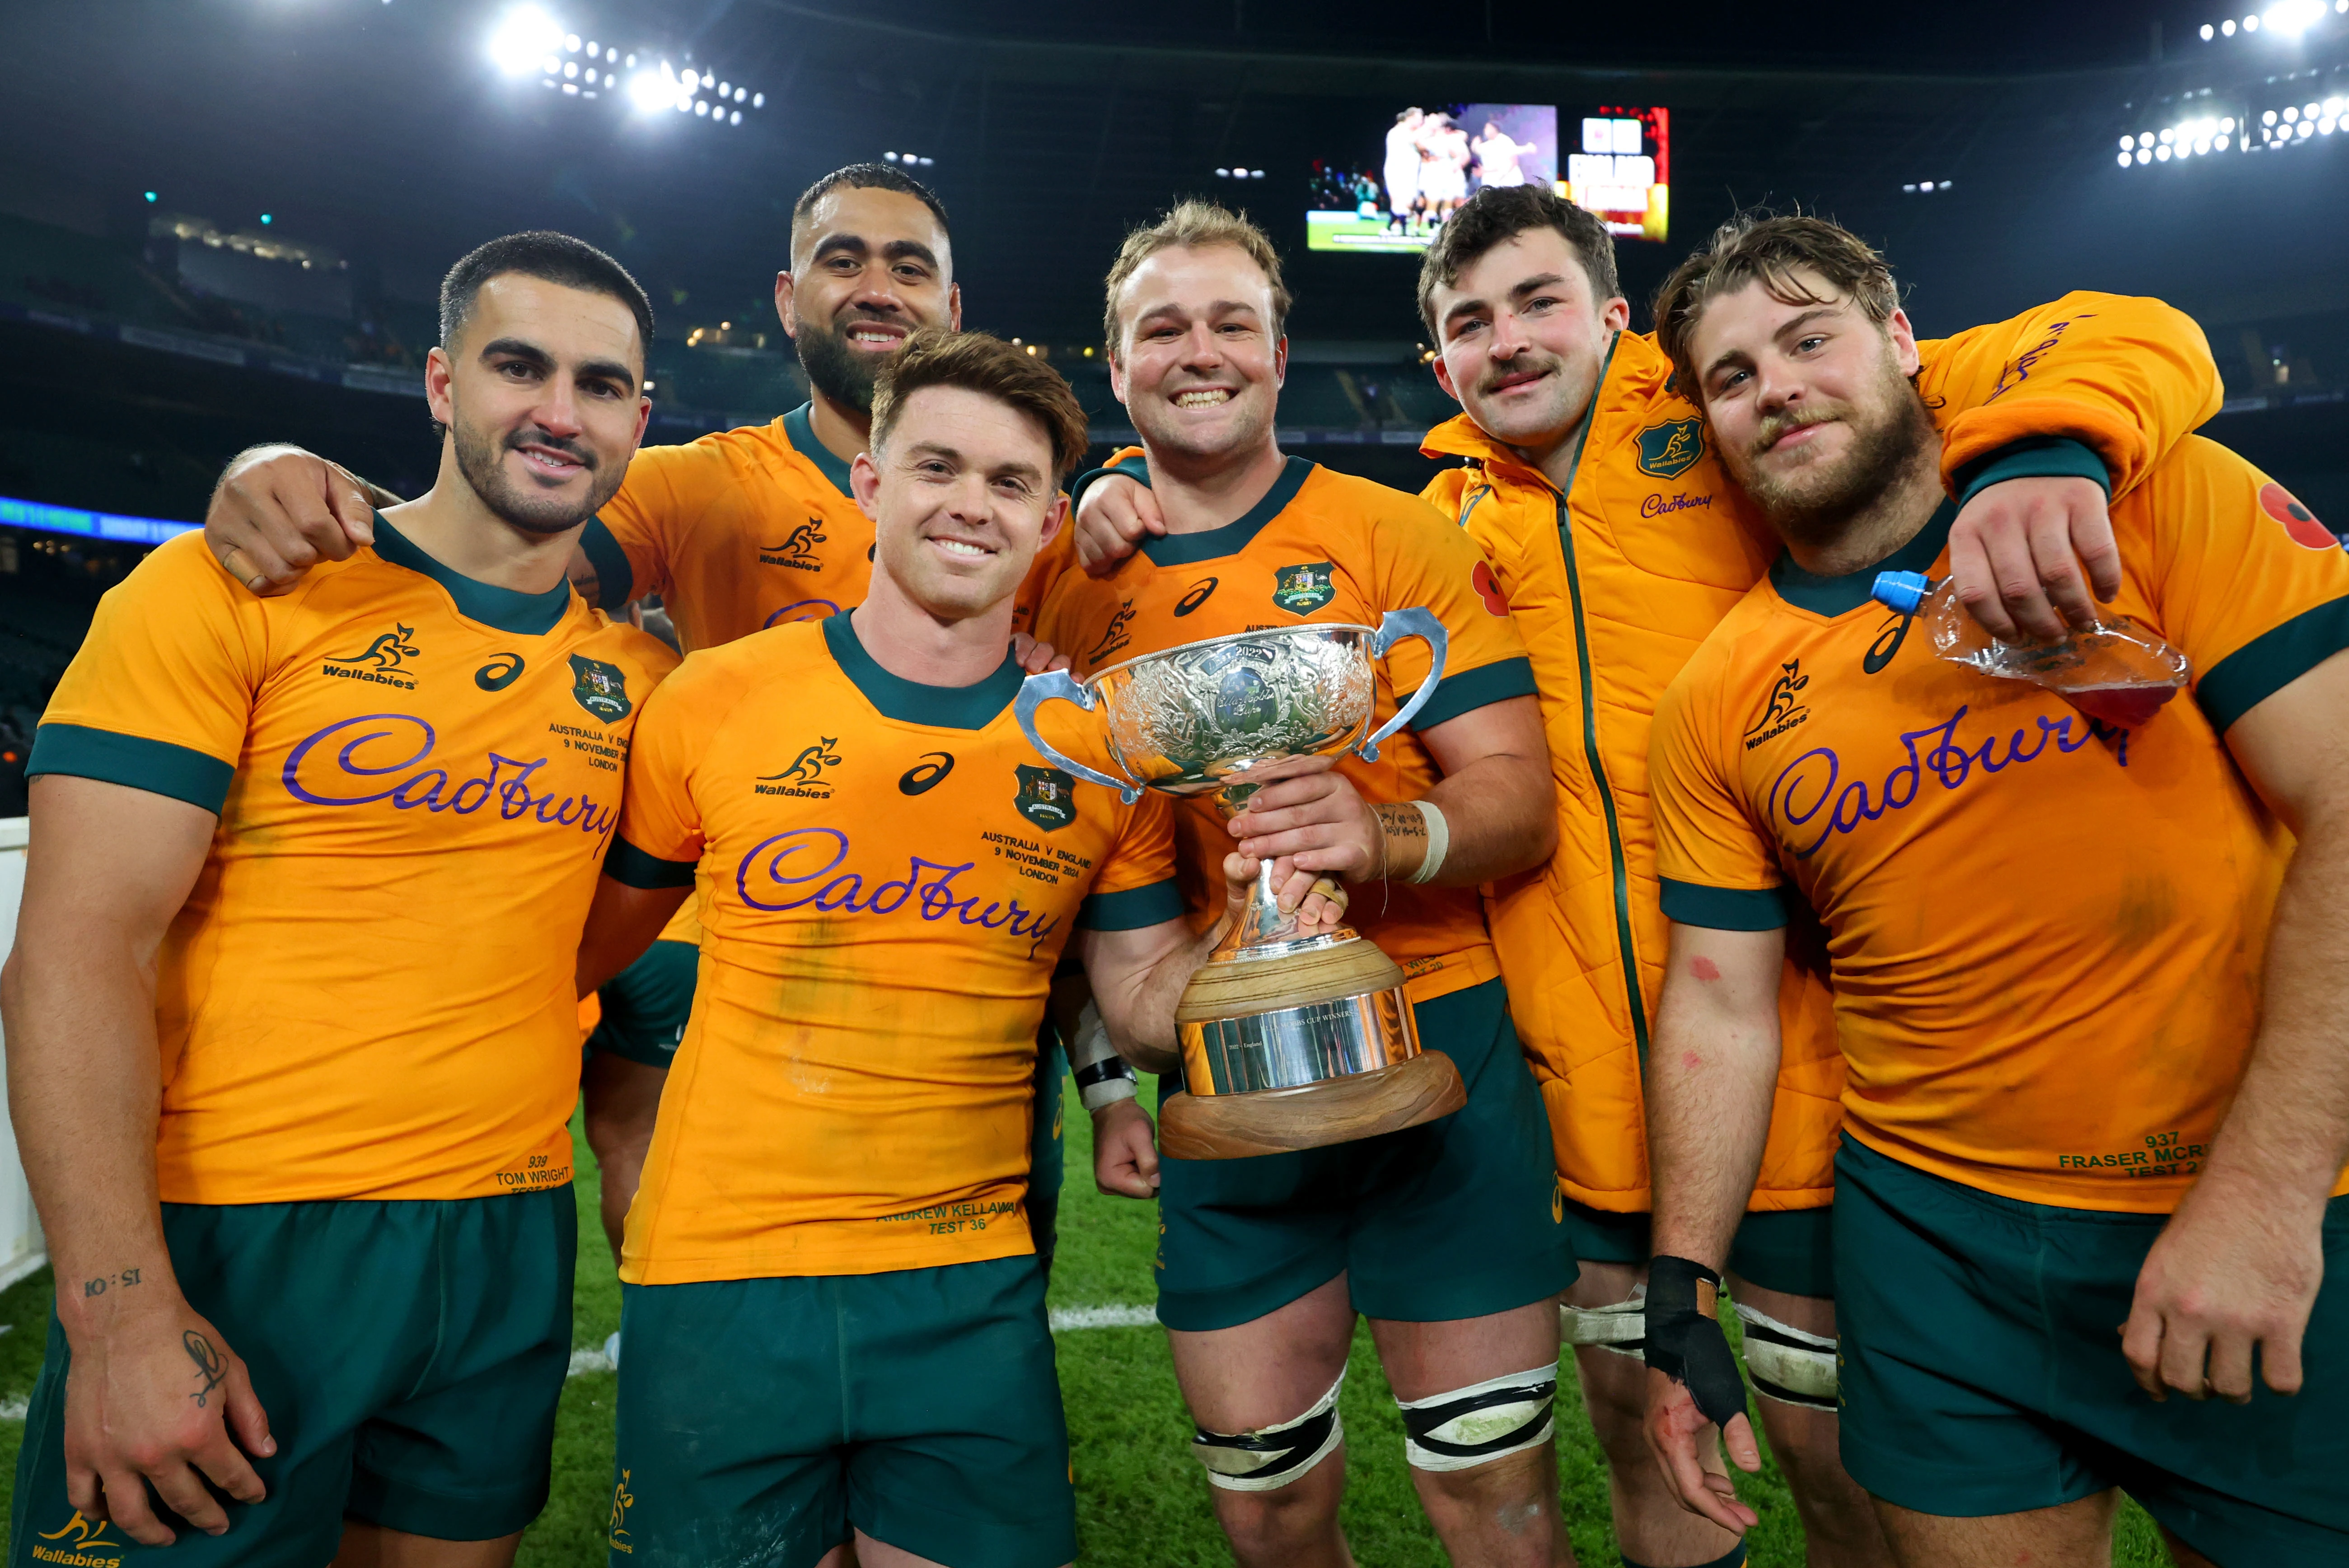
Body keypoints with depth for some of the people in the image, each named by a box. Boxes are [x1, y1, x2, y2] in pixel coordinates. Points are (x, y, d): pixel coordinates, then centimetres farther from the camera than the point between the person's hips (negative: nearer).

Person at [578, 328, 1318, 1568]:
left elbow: (1143, 997, 4)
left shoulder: (1103, 747, -1)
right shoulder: (713, 702, -5)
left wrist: (1254, 920, -14)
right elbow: (586, 940, 7)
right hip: (719, 1278, 0)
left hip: (970, 1289, 1)